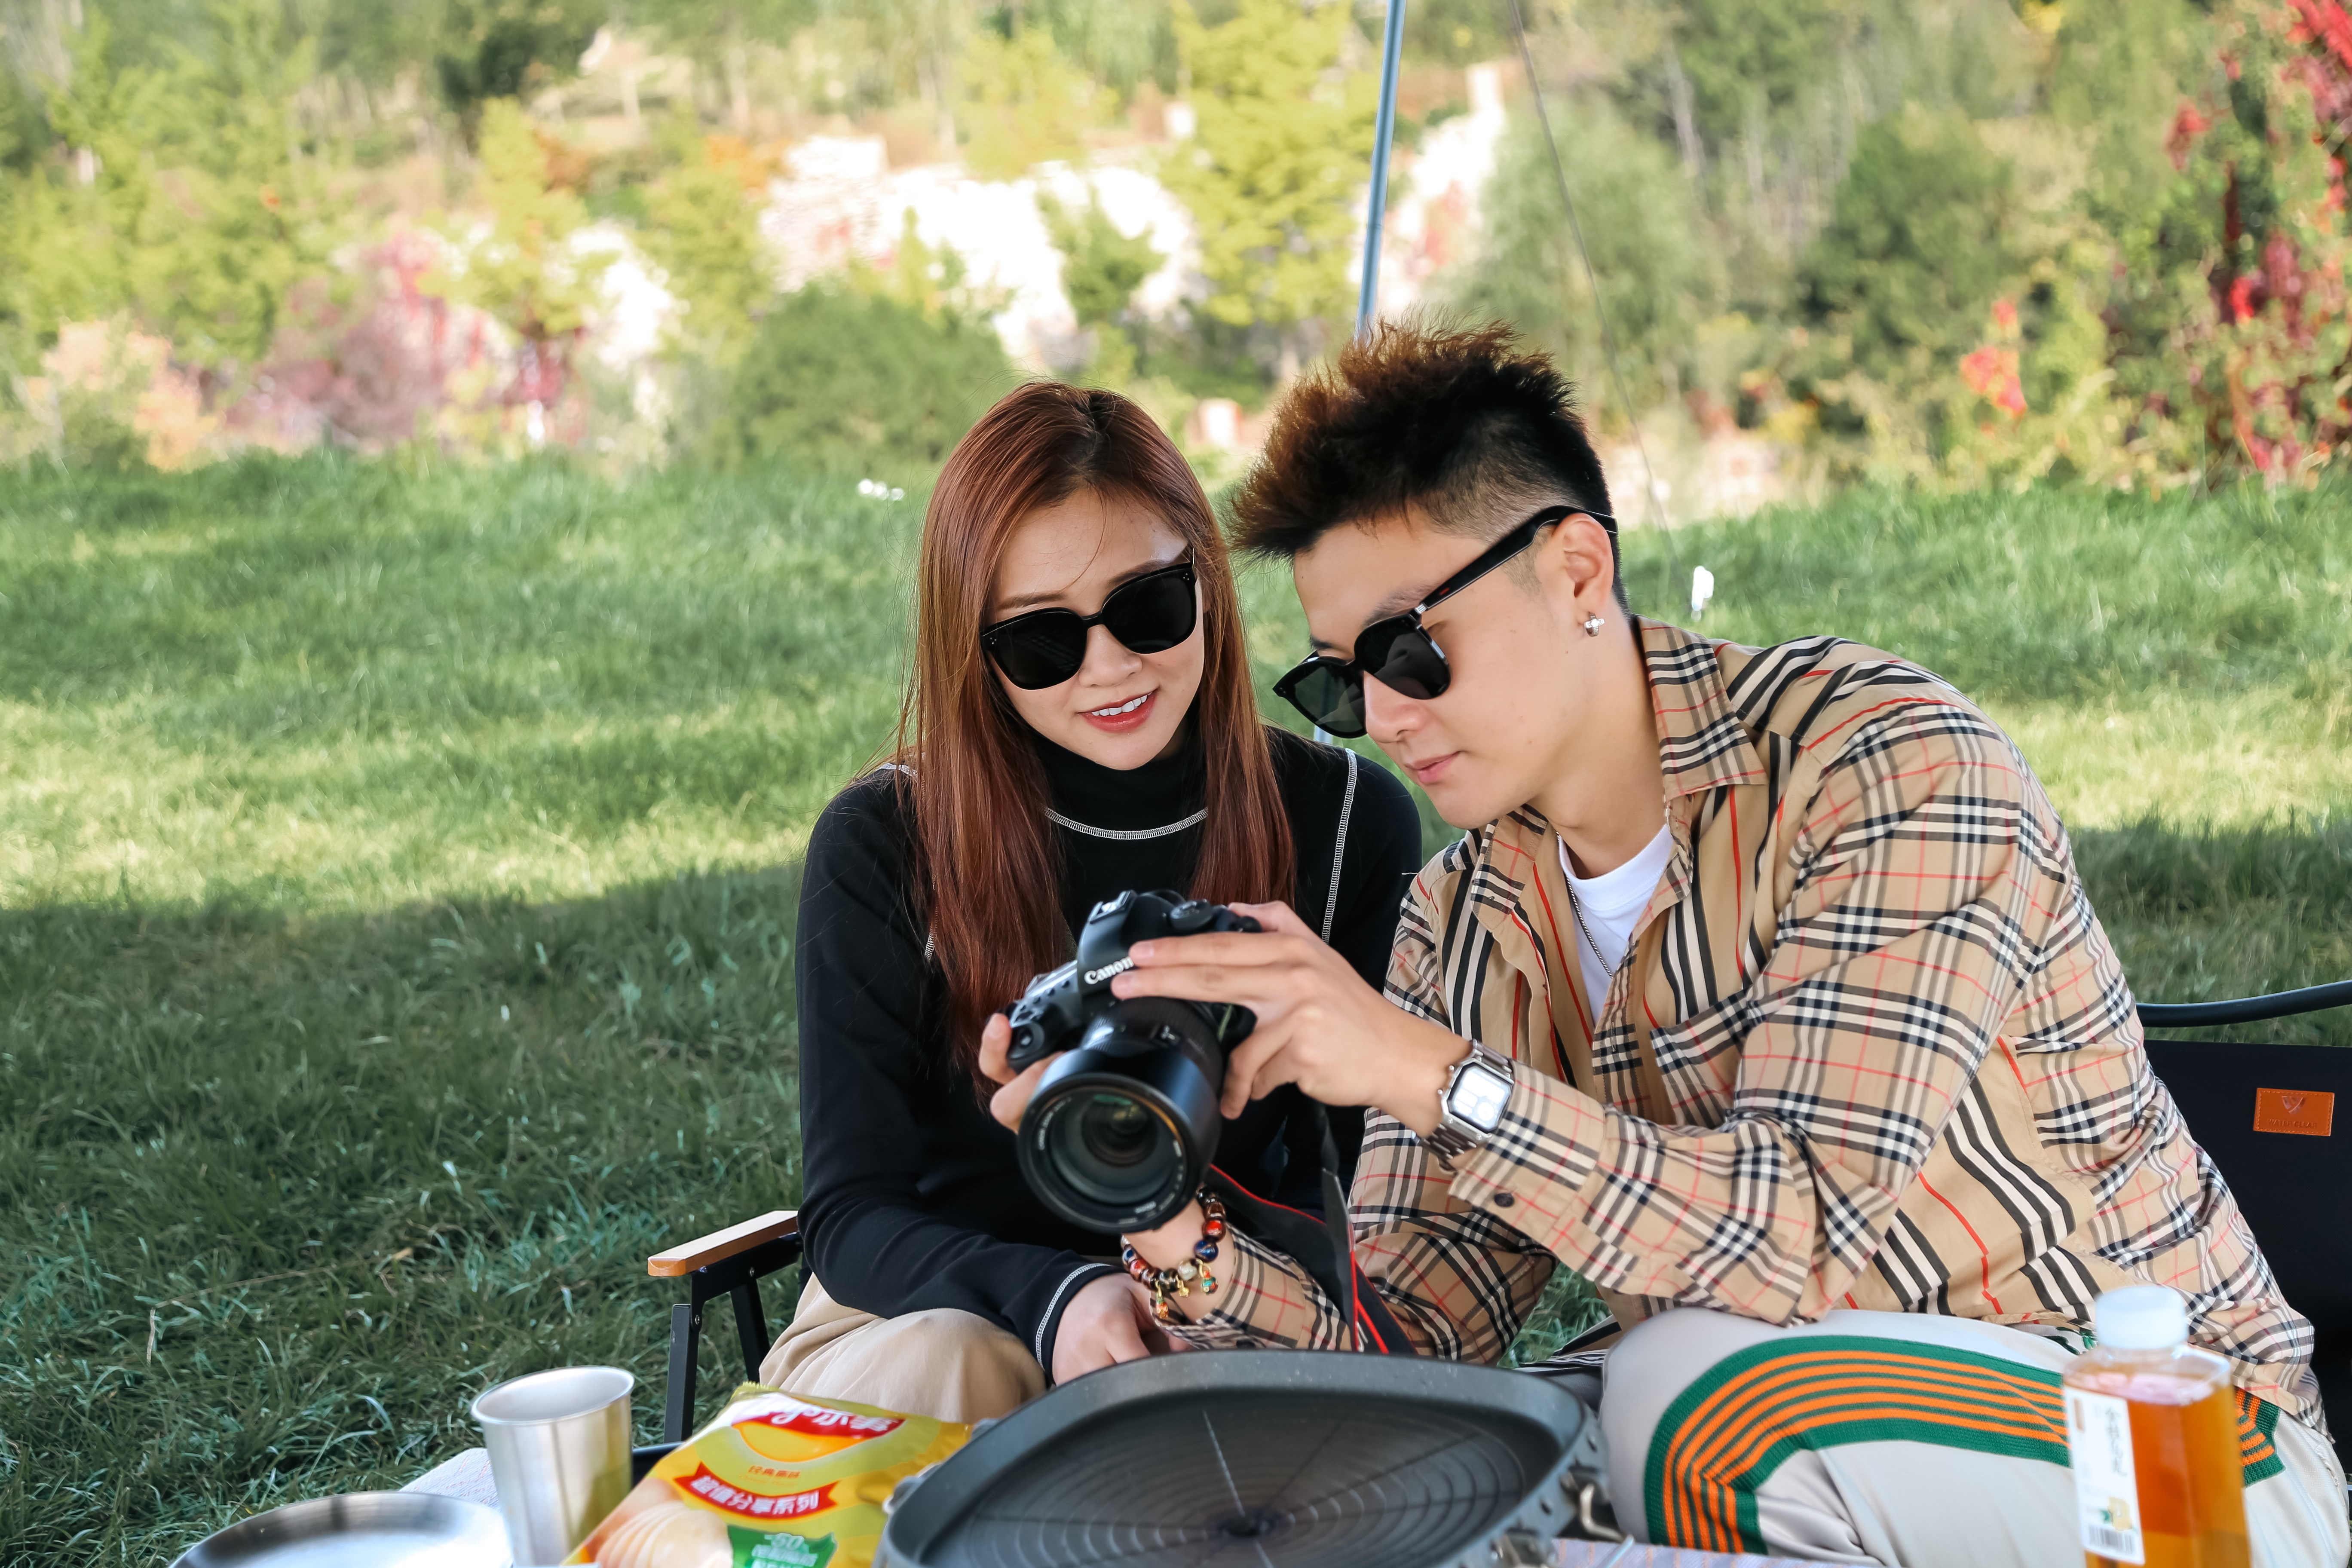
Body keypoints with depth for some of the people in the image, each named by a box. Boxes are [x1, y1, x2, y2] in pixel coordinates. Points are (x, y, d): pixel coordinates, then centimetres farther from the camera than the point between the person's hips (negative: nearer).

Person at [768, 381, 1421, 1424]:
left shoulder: (1350, 823, -3)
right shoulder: (884, 848, -8)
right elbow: (850, 1217, -9)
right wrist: (1051, 1298, -31)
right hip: (930, 1313, -1)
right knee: (941, 1368, -37)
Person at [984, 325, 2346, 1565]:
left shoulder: (1889, 764, -19)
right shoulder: (1463, 926, 1)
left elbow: (1815, 1235, -29)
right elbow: (1418, 1343, -2)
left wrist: (1440, 1077, -34)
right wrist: (1190, 1256, -21)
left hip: (2182, 1448, -6)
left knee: (1709, 1384, -32)